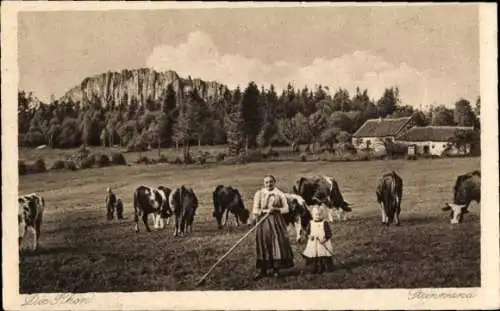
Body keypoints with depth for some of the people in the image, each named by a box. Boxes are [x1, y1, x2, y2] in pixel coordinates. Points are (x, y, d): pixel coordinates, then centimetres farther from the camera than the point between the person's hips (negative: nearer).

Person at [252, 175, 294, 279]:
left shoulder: (279, 194, 5)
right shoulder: (259, 194, 5)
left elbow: (286, 208, 1)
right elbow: (255, 210, 0)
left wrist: (275, 209, -15)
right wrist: (266, 211, -17)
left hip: (276, 222, 0)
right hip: (263, 223, 0)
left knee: (278, 244, -3)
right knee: (263, 245, -1)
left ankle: (276, 269, 7)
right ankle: (262, 270, 5)